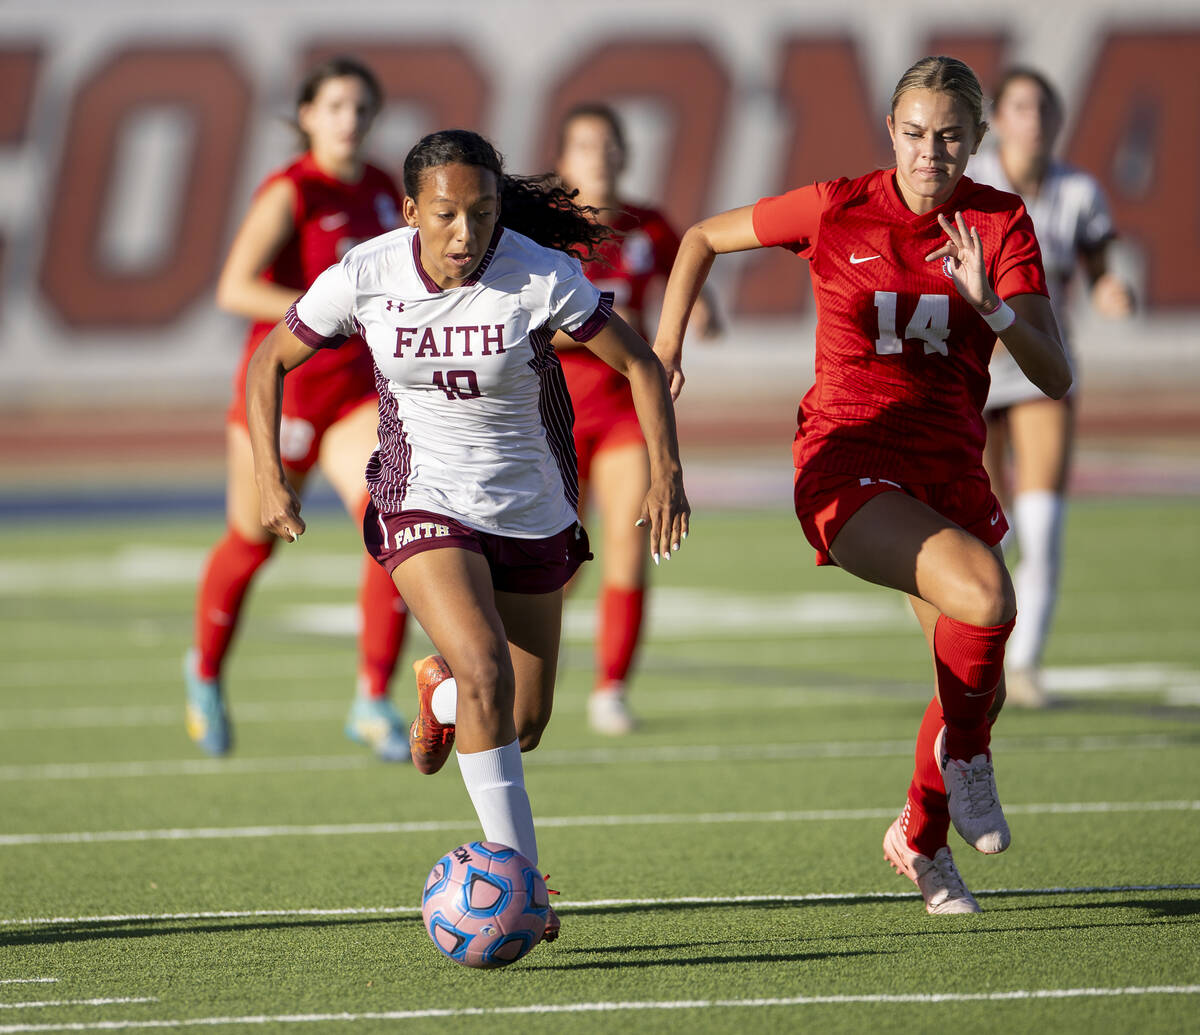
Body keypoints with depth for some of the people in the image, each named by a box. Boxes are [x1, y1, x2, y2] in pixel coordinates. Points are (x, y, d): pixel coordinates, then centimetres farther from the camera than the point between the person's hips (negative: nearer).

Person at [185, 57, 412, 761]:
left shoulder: (384, 192, 6)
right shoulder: (290, 193, -13)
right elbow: (235, 289, -24)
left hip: (357, 393, 4)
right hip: (280, 388, -4)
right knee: (251, 545, 14)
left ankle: (375, 702, -15)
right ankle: (207, 670, 43)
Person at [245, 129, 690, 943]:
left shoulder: (541, 278, -20)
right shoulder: (364, 278, -15)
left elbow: (640, 363, -9)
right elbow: (271, 362, 0)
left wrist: (667, 472, -18)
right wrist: (271, 478, -8)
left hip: (533, 511, 2)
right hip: (423, 502, -2)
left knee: (526, 724, 10)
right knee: (488, 672, -27)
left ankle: (440, 690, 46)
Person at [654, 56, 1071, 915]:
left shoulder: (1002, 224, 0)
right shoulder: (837, 210, -4)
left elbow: (1055, 376, -8)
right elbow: (704, 238, 12)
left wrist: (990, 305, -24)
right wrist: (666, 345, 2)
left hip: (951, 472, 4)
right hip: (849, 468, -4)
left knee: (981, 690, 6)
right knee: (984, 597, -30)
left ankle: (921, 837, 35)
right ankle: (964, 748, -1)